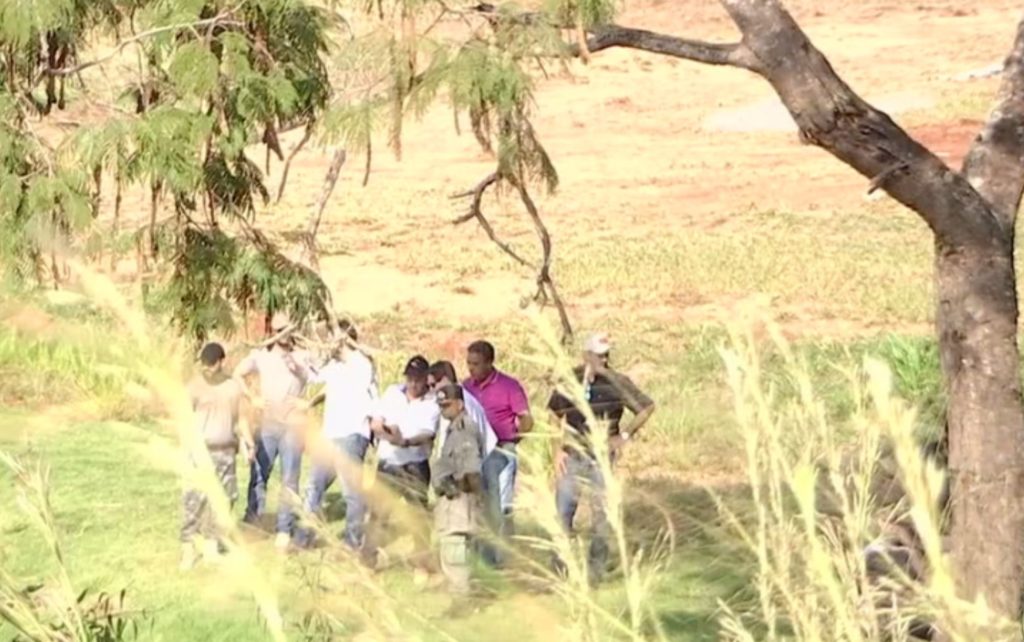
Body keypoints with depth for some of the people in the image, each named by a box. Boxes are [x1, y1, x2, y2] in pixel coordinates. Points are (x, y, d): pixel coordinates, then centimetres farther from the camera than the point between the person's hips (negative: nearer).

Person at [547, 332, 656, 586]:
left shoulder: (617, 383, -6)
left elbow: (647, 407, 1)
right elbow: (555, 415, 12)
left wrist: (625, 435, -2)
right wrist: (558, 448, 4)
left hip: (602, 458, -1)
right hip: (572, 457, 1)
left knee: (601, 515, 2)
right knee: (562, 513, -3)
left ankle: (595, 571, 12)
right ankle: (561, 571, 6)